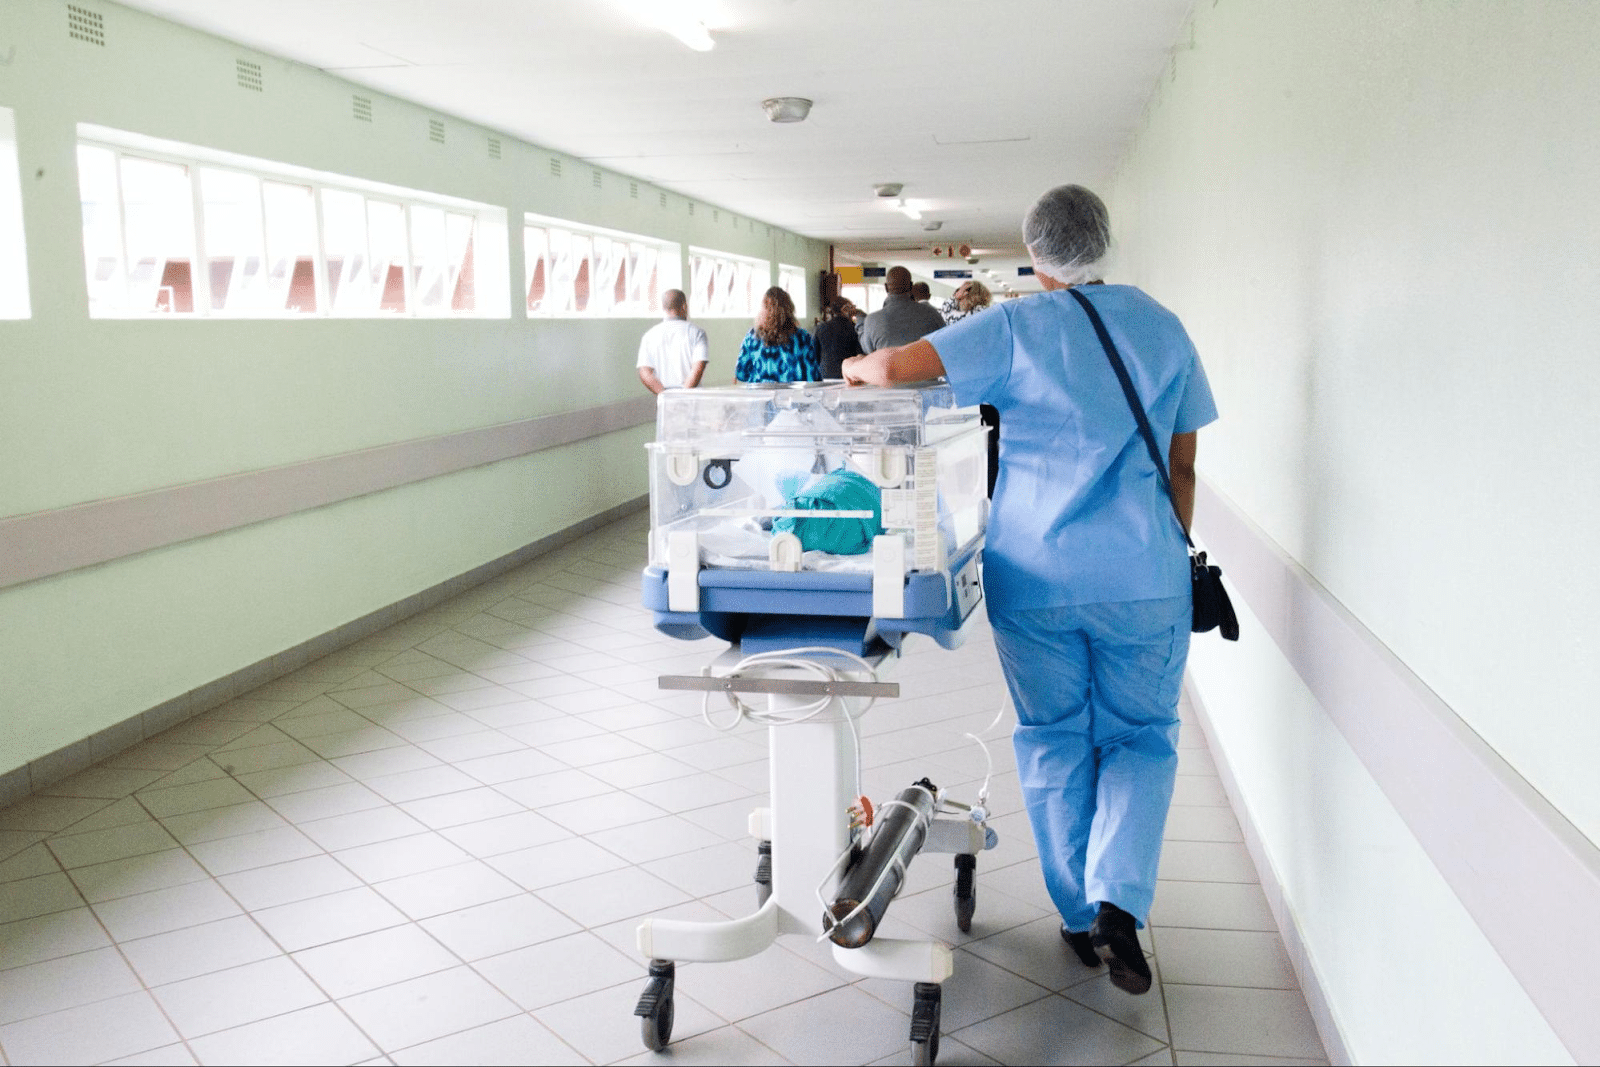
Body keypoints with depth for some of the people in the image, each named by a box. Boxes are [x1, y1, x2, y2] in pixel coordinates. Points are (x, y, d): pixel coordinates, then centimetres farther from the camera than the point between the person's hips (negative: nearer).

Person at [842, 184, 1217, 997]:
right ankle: (1120, 900, -4)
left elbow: (895, 367, -17)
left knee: (1053, 741, 13)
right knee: (1141, 738, 14)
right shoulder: (1162, 327, 6)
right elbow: (1182, 466, 10)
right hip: (1142, 576, 2)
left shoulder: (1015, 328, -5)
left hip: (1035, 574, -1)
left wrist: (856, 366, 6)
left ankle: (1081, 919, 23)